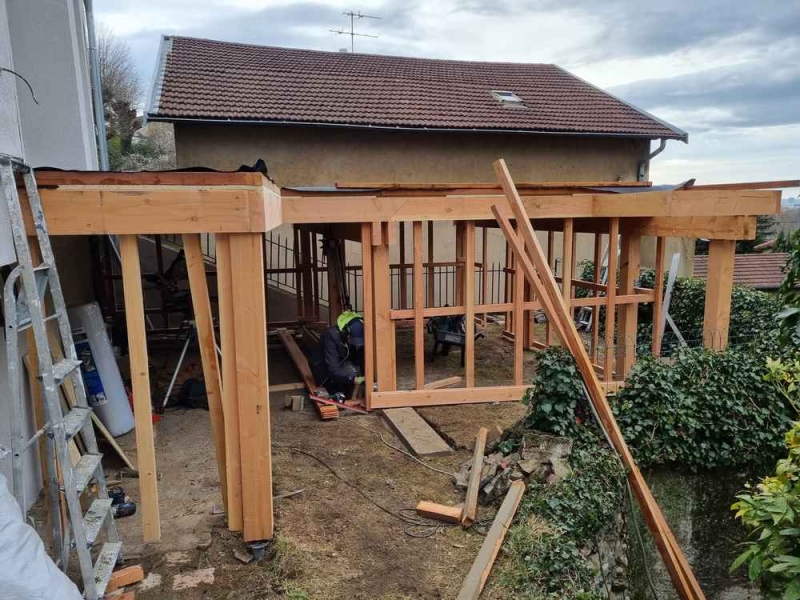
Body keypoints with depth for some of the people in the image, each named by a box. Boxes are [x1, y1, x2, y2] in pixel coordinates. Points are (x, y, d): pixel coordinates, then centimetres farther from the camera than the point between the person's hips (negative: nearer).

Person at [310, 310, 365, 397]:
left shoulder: (360, 338, -19)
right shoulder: (331, 335, -34)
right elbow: (333, 369, -38)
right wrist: (354, 379, -50)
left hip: (343, 366, 6)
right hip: (324, 369, -5)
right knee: (351, 371, -33)